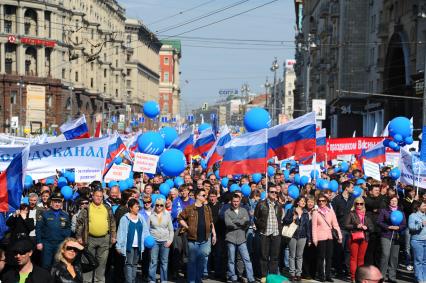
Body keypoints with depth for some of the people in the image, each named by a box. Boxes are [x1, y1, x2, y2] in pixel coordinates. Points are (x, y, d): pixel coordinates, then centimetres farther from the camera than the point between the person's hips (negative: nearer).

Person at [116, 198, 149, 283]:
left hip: (138, 246, 5)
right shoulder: (125, 218, -6)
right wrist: (119, 246, -8)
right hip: (129, 245, -5)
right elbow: (121, 232, -6)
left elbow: (145, 230, 8)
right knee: (128, 264, -5)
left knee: (135, 264, 12)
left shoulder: (141, 218, 9)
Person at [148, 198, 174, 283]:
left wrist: (170, 240, 0)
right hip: (154, 241, -1)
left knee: (164, 262, 5)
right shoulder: (151, 216, 3)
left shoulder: (167, 215, 7)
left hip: (165, 241, 1)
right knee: (153, 261, -4)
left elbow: (171, 230, 10)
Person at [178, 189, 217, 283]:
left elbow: (211, 222, 14)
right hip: (193, 239, -4)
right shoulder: (189, 208, -5)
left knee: (202, 259, 7)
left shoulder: (207, 208, 9)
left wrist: (214, 234, 10)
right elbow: (180, 218, -1)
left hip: (205, 239, 4)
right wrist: (187, 227, -8)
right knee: (192, 261, 5)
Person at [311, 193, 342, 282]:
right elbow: (314, 227, -4)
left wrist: (339, 235, -1)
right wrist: (314, 239, -9)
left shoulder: (331, 211, 6)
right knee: (321, 257, -2)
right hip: (321, 238, -3)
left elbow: (335, 224, 5)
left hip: (329, 237, 3)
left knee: (329, 257, 5)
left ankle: (328, 275, 12)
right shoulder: (316, 212, -2)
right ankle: (321, 276, 7)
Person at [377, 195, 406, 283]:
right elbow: (379, 222, -2)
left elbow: (404, 224, 10)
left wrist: (398, 227, -11)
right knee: (385, 255, -12)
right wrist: (388, 227, -14)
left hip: (397, 237, 4)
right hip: (386, 236, -4)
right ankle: (382, 276, -5)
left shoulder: (401, 212, 15)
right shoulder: (384, 211, 5)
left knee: (394, 257, 4)